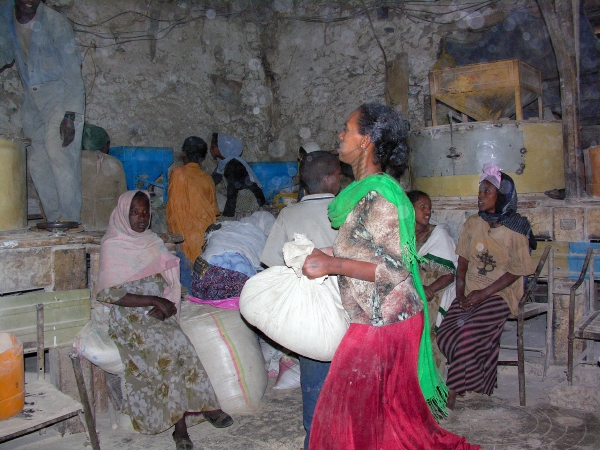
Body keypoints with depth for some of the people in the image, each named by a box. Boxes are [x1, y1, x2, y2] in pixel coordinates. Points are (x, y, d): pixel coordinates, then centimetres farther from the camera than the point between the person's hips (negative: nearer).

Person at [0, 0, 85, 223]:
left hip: (60, 94, -6)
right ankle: (55, 220, 7)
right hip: (31, 98, 6)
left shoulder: (55, 22, -15)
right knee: (37, 159, 1)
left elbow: (72, 71, -16)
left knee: (57, 149, -19)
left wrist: (70, 115, -22)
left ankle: (70, 219, -13)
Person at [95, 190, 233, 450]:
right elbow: (109, 293, -9)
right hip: (129, 317, -4)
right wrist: (153, 300, -16)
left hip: (158, 313, 4)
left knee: (177, 345, -23)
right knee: (172, 345, -28)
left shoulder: (153, 242, 15)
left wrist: (166, 305, -10)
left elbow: (171, 280, 11)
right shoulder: (112, 246, -1)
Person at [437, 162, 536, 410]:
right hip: (470, 292, 5)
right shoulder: (472, 224, 7)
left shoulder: (515, 229, -6)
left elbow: (515, 271, -8)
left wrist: (483, 294, -15)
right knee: (445, 333, -18)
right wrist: (461, 291, -5)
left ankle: (454, 390, -9)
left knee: (466, 334, -26)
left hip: (501, 294, -4)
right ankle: (474, 381, 2)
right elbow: (462, 262, 10)